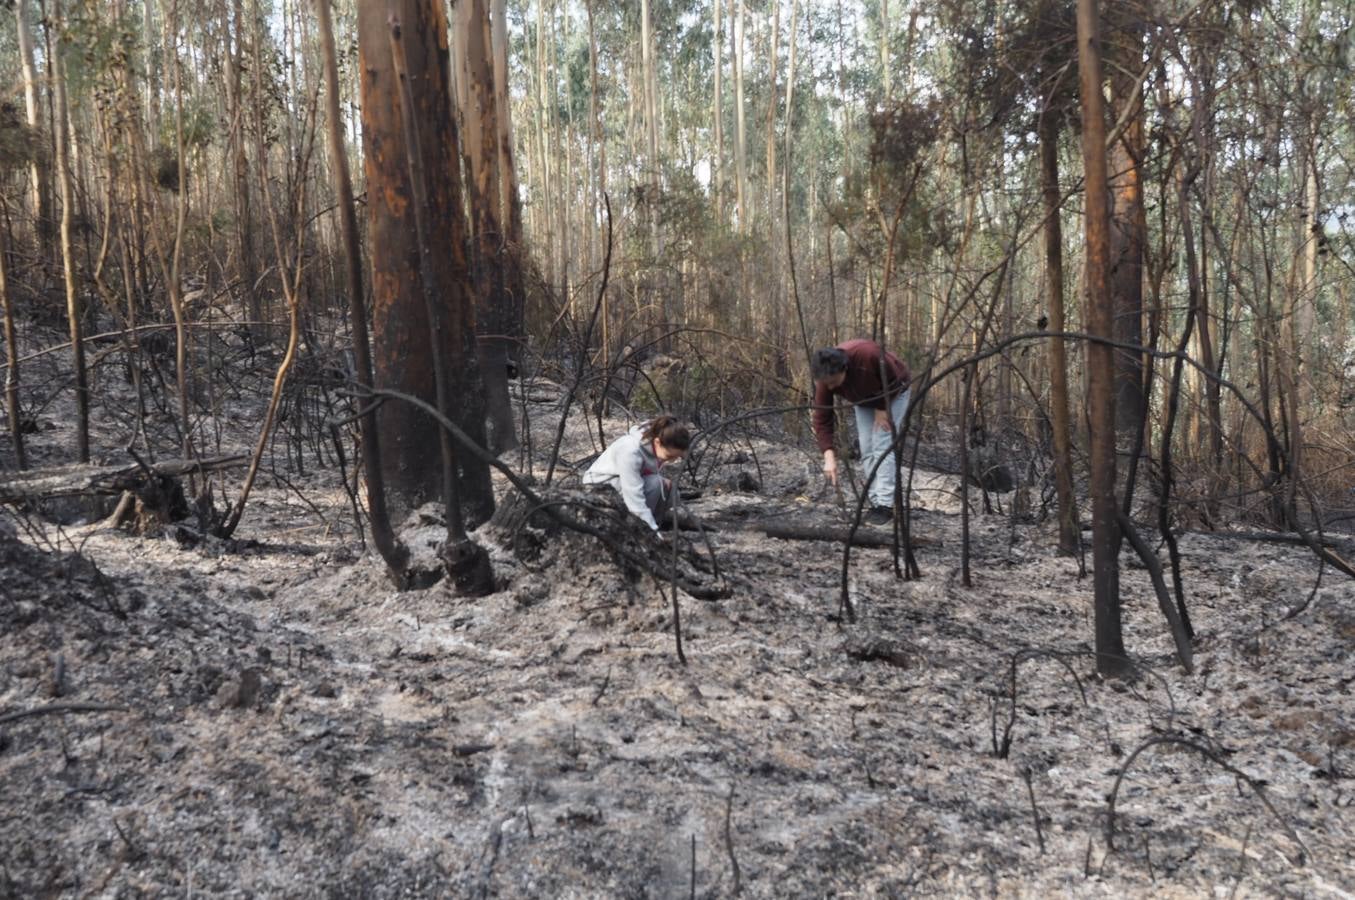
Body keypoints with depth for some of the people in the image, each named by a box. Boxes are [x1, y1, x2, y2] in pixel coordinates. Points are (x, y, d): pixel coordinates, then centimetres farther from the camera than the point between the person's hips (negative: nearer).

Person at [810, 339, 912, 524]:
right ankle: (876, 501, 7)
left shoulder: (869, 354, -42)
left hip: (893, 393, -5)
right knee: (867, 449, -1)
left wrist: (882, 408, -19)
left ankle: (886, 504, -10)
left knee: (883, 445, -13)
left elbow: (895, 379, -25)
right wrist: (829, 456, -31)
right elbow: (822, 418, -23)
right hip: (864, 400, 5)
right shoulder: (825, 378, -27)